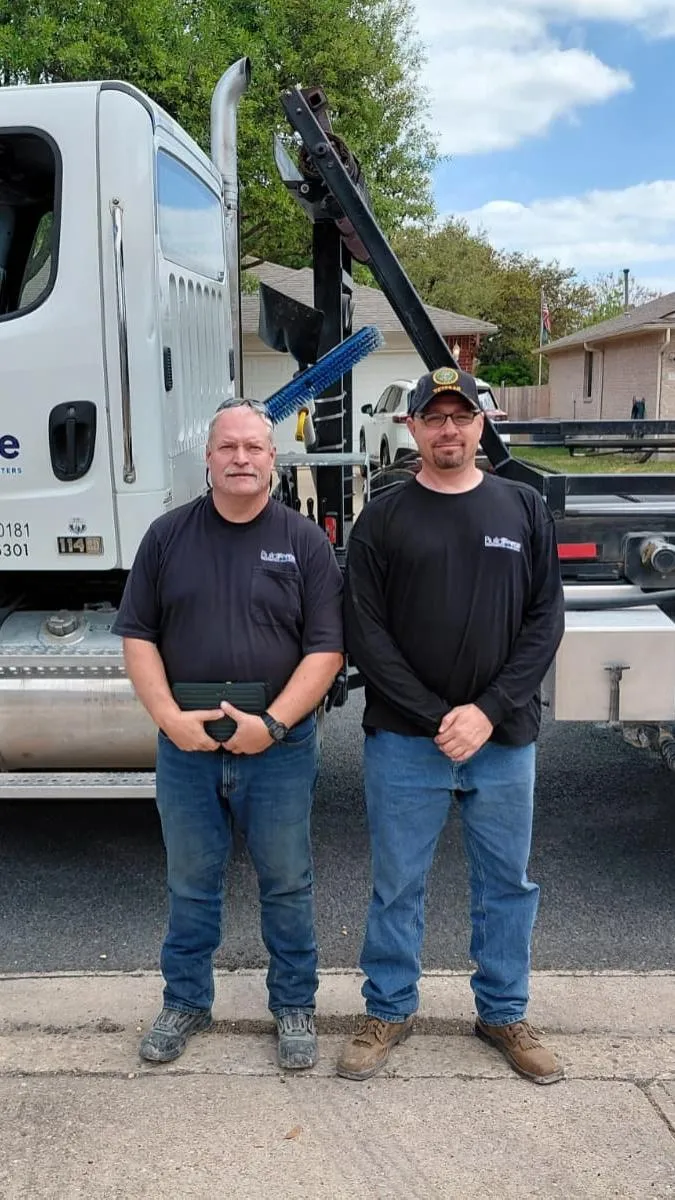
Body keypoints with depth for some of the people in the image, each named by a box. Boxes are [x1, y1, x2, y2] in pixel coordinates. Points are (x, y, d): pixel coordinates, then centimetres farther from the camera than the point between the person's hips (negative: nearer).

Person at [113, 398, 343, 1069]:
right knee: (191, 885, 15)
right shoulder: (168, 536, 3)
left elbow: (326, 647, -7)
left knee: (286, 884, 12)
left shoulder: (305, 542, -2)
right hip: (186, 746, 2)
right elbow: (138, 635, 2)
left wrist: (273, 723, -17)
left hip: (278, 748, -1)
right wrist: (169, 716, -11)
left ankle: (294, 1006, 30)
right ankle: (186, 1002, 34)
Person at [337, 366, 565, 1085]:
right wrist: (437, 717, -13)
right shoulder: (383, 519, 1)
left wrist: (488, 711, -11)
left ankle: (503, 1012, 32)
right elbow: (365, 633, -5)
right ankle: (389, 1010, 28)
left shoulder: (523, 509, 6)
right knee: (397, 884, 9)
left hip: (504, 741, 2)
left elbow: (545, 621, 1)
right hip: (405, 742, -1)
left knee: (506, 884, 13)